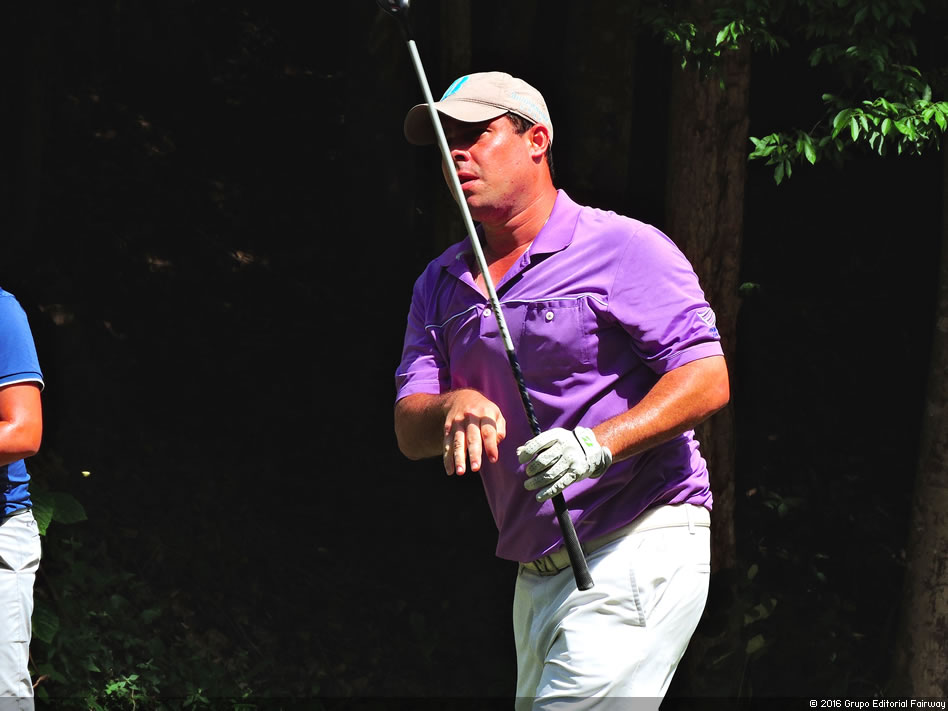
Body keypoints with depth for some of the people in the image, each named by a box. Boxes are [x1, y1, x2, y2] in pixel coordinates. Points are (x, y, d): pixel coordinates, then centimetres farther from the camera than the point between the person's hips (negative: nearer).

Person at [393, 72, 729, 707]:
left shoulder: (624, 248, -5)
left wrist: (599, 443, -27)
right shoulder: (441, 284, 16)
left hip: (639, 554, -7)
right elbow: (409, 432, 8)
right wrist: (455, 407, -16)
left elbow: (707, 380, -13)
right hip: (539, 577, 8)